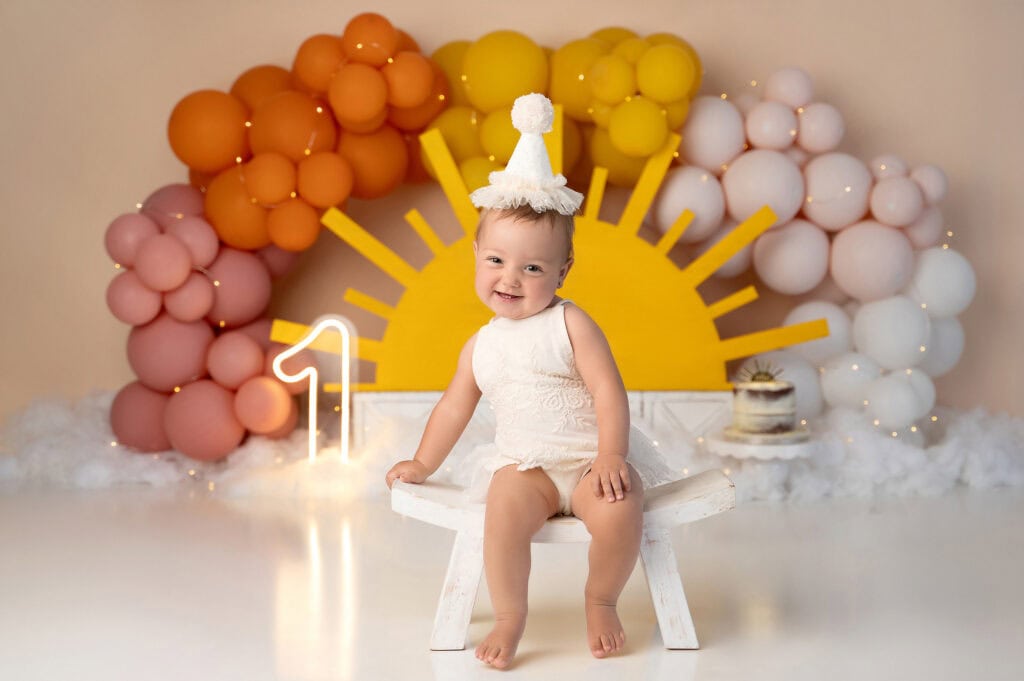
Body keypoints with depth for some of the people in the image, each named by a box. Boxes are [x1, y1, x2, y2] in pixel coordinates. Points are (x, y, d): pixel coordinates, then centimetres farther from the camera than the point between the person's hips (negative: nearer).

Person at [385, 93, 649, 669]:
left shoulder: (571, 324, -3)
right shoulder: (482, 345, 10)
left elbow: (608, 390, -10)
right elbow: (455, 406, 23)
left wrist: (611, 456, -21)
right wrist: (423, 464, 26)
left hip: (589, 462, -2)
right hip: (525, 467, 2)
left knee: (622, 509, -30)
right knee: (505, 507, -31)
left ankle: (601, 601, -2)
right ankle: (510, 617, -14)